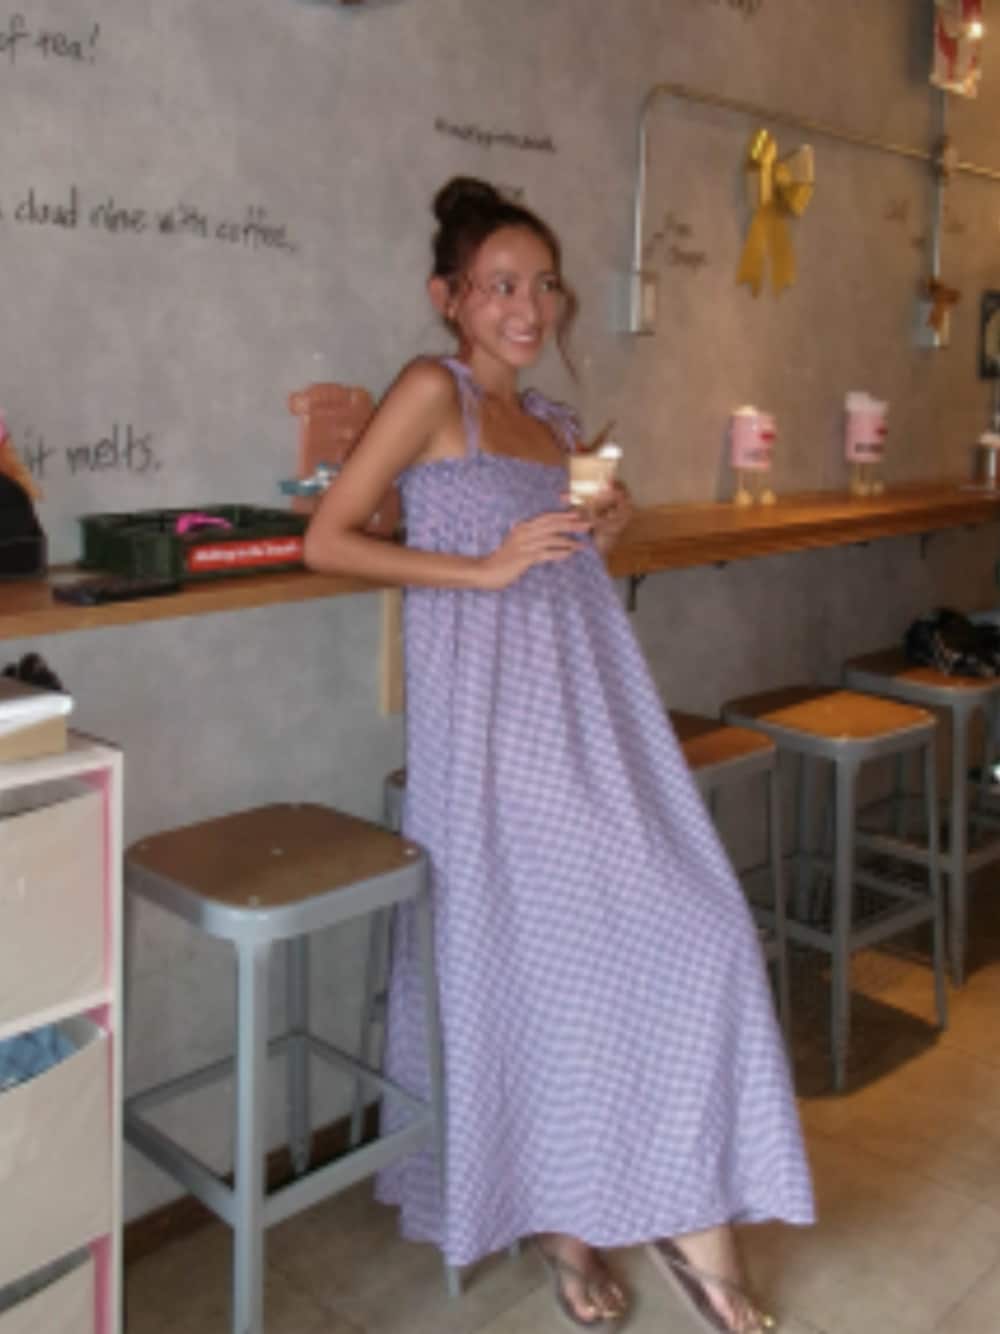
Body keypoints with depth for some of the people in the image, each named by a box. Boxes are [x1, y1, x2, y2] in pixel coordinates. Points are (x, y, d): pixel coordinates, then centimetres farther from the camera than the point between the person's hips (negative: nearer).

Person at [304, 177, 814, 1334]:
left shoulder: (555, 424, 18)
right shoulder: (431, 389, -2)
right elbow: (326, 541, -9)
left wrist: (603, 534, 8)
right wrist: (487, 569, -14)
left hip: (593, 699, 7)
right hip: (493, 709, -6)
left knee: (685, 929, 0)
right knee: (537, 956, 0)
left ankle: (691, 1216, 14)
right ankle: (557, 1216, 21)